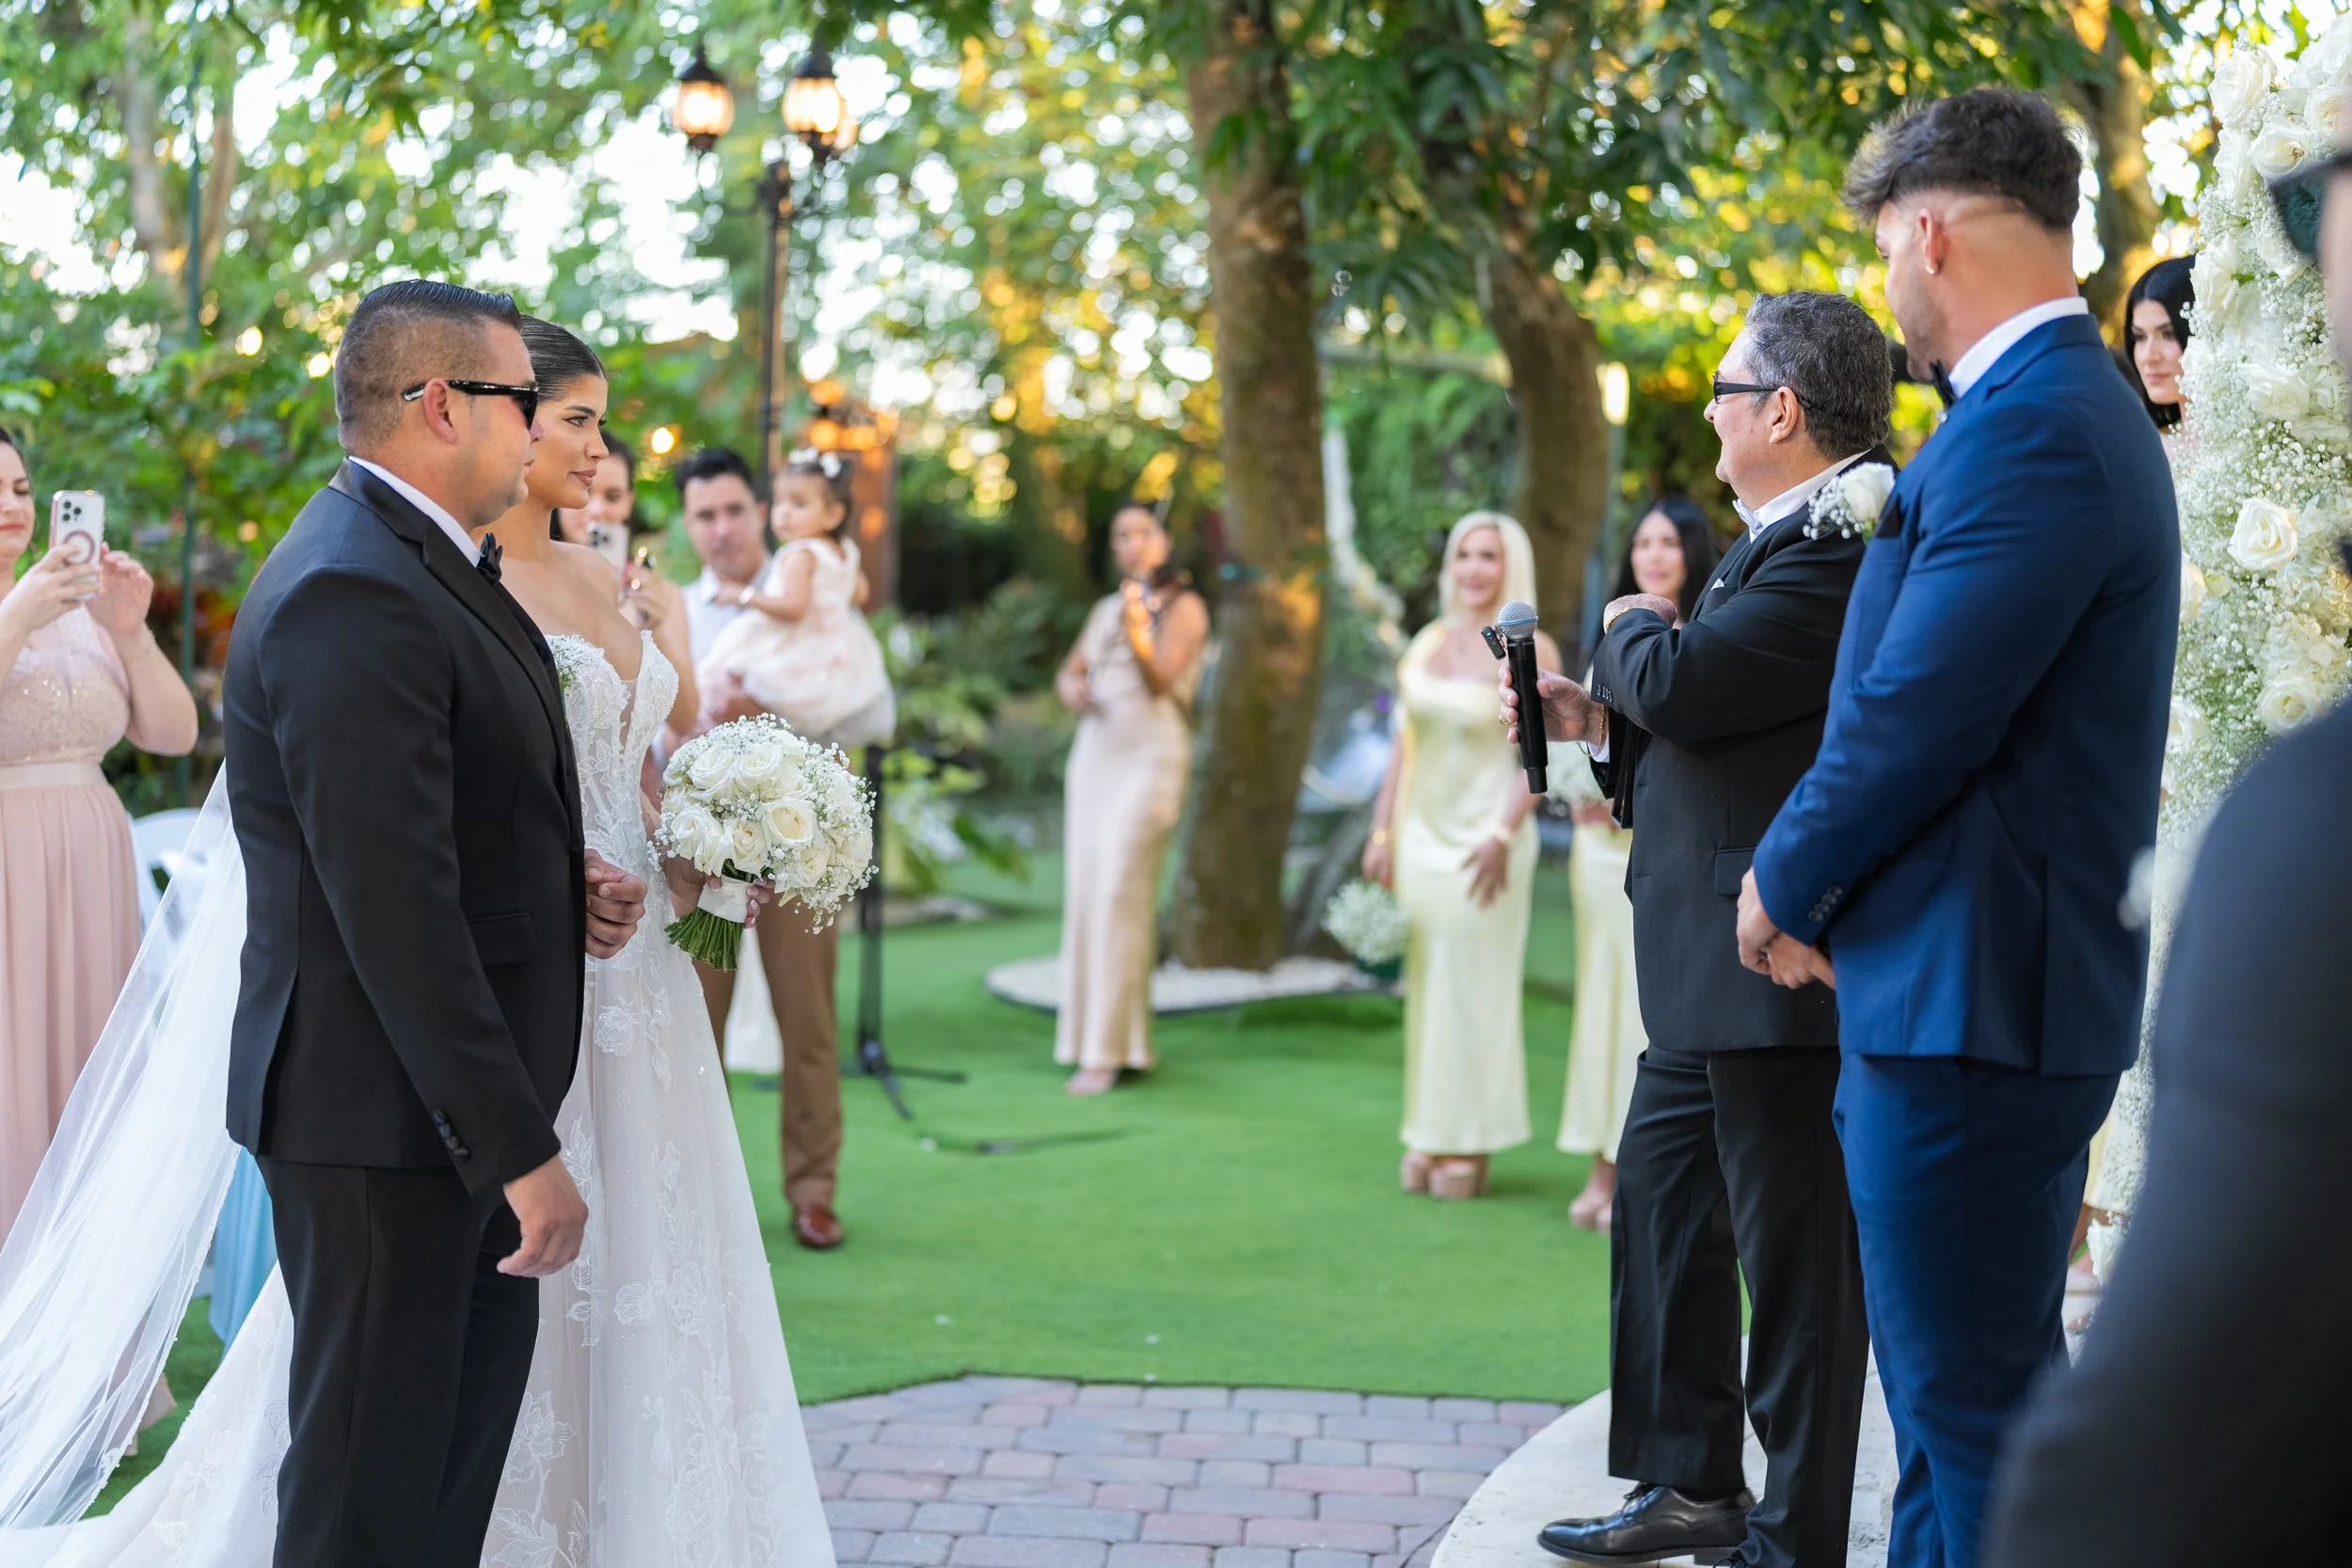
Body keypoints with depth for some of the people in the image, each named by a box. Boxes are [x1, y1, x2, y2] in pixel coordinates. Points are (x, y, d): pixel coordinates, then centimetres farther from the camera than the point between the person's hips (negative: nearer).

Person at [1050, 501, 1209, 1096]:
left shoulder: (1183, 608, -1)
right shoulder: (1105, 610, 18)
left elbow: (1161, 680, -13)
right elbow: (1069, 670, 19)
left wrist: (1138, 633, -31)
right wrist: (1072, 690, -4)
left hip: (1150, 757, -7)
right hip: (1094, 752, 7)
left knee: (1118, 893, -14)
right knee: (1084, 893, 2)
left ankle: (1109, 1051, -15)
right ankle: (1088, 1034, 9)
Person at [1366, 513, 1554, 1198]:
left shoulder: (1530, 651, -6)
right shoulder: (1426, 646, 12)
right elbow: (1403, 747, 14)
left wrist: (1504, 834, -21)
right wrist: (1381, 833, 8)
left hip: (1484, 838, -5)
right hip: (1421, 834, 5)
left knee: (1475, 988, -2)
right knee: (1425, 986, 7)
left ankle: (1469, 1146, 5)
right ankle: (1426, 1139, 14)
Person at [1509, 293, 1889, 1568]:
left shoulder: (1839, 548, -19)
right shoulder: (1790, 538, 15)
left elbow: (1682, 682, -24)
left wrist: (1633, 629, -4)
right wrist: (1598, 723, 10)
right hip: (1716, 980, 11)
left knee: (1795, 1261, -1)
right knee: (1659, 1204, 20)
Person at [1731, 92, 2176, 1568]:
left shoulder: (2032, 432, -19)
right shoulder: (2070, 408, 15)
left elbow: (1914, 719, -21)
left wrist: (1786, 885, -5)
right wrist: (1817, 879, 8)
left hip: (1970, 1002, -11)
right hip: (1988, 991, 11)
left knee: (1974, 1407, -3)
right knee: (1957, 1387, 19)